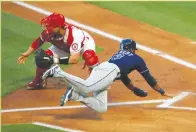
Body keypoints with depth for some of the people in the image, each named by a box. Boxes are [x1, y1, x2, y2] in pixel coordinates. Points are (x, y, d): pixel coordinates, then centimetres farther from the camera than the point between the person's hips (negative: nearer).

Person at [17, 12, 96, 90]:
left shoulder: (74, 34, -45)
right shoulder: (48, 32, -30)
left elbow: (74, 59, -49)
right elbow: (39, 41, -5)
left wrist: (55, 60, -52)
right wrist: (27, 54, -8)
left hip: (85, 43, -5)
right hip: (63, 47, 5)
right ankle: (37, 82, 19)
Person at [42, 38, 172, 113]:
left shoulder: (119, 54, 42)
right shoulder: (137, 59, 24)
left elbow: (123, 77, 50)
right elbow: (149, 78, 26)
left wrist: (136, 90, 58)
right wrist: (163, 92, 35)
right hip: (108, 71, -8)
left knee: (102, 108, -4)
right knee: (86, 87, -29)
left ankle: (74, 94, -17)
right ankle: (58, 72, -36)